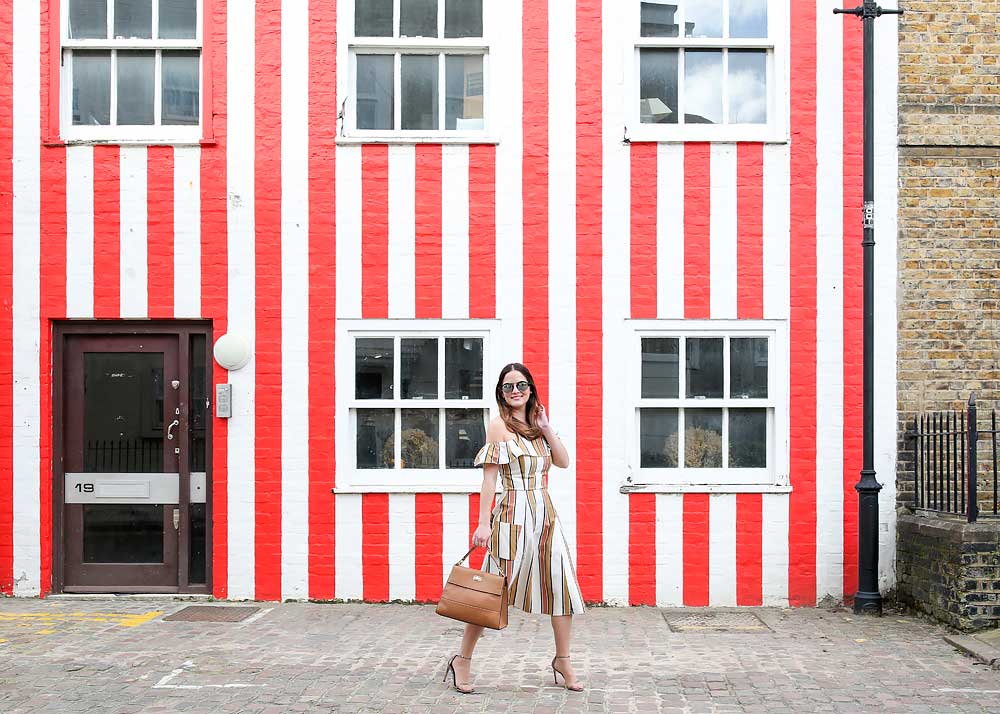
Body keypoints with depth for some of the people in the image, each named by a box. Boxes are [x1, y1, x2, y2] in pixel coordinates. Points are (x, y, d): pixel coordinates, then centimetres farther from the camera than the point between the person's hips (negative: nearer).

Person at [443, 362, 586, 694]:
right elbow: (489, 477, -10)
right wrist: (484, 523, -14)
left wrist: (546, 428, 2)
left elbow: (564, 462, 9)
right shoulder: (499, 425, -5)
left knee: (562, 587, 5)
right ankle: (462, 660, 11)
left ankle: (562, 661, 18)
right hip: (514, 514, -7)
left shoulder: (535, 425, 15)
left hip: (546, 515, 7)